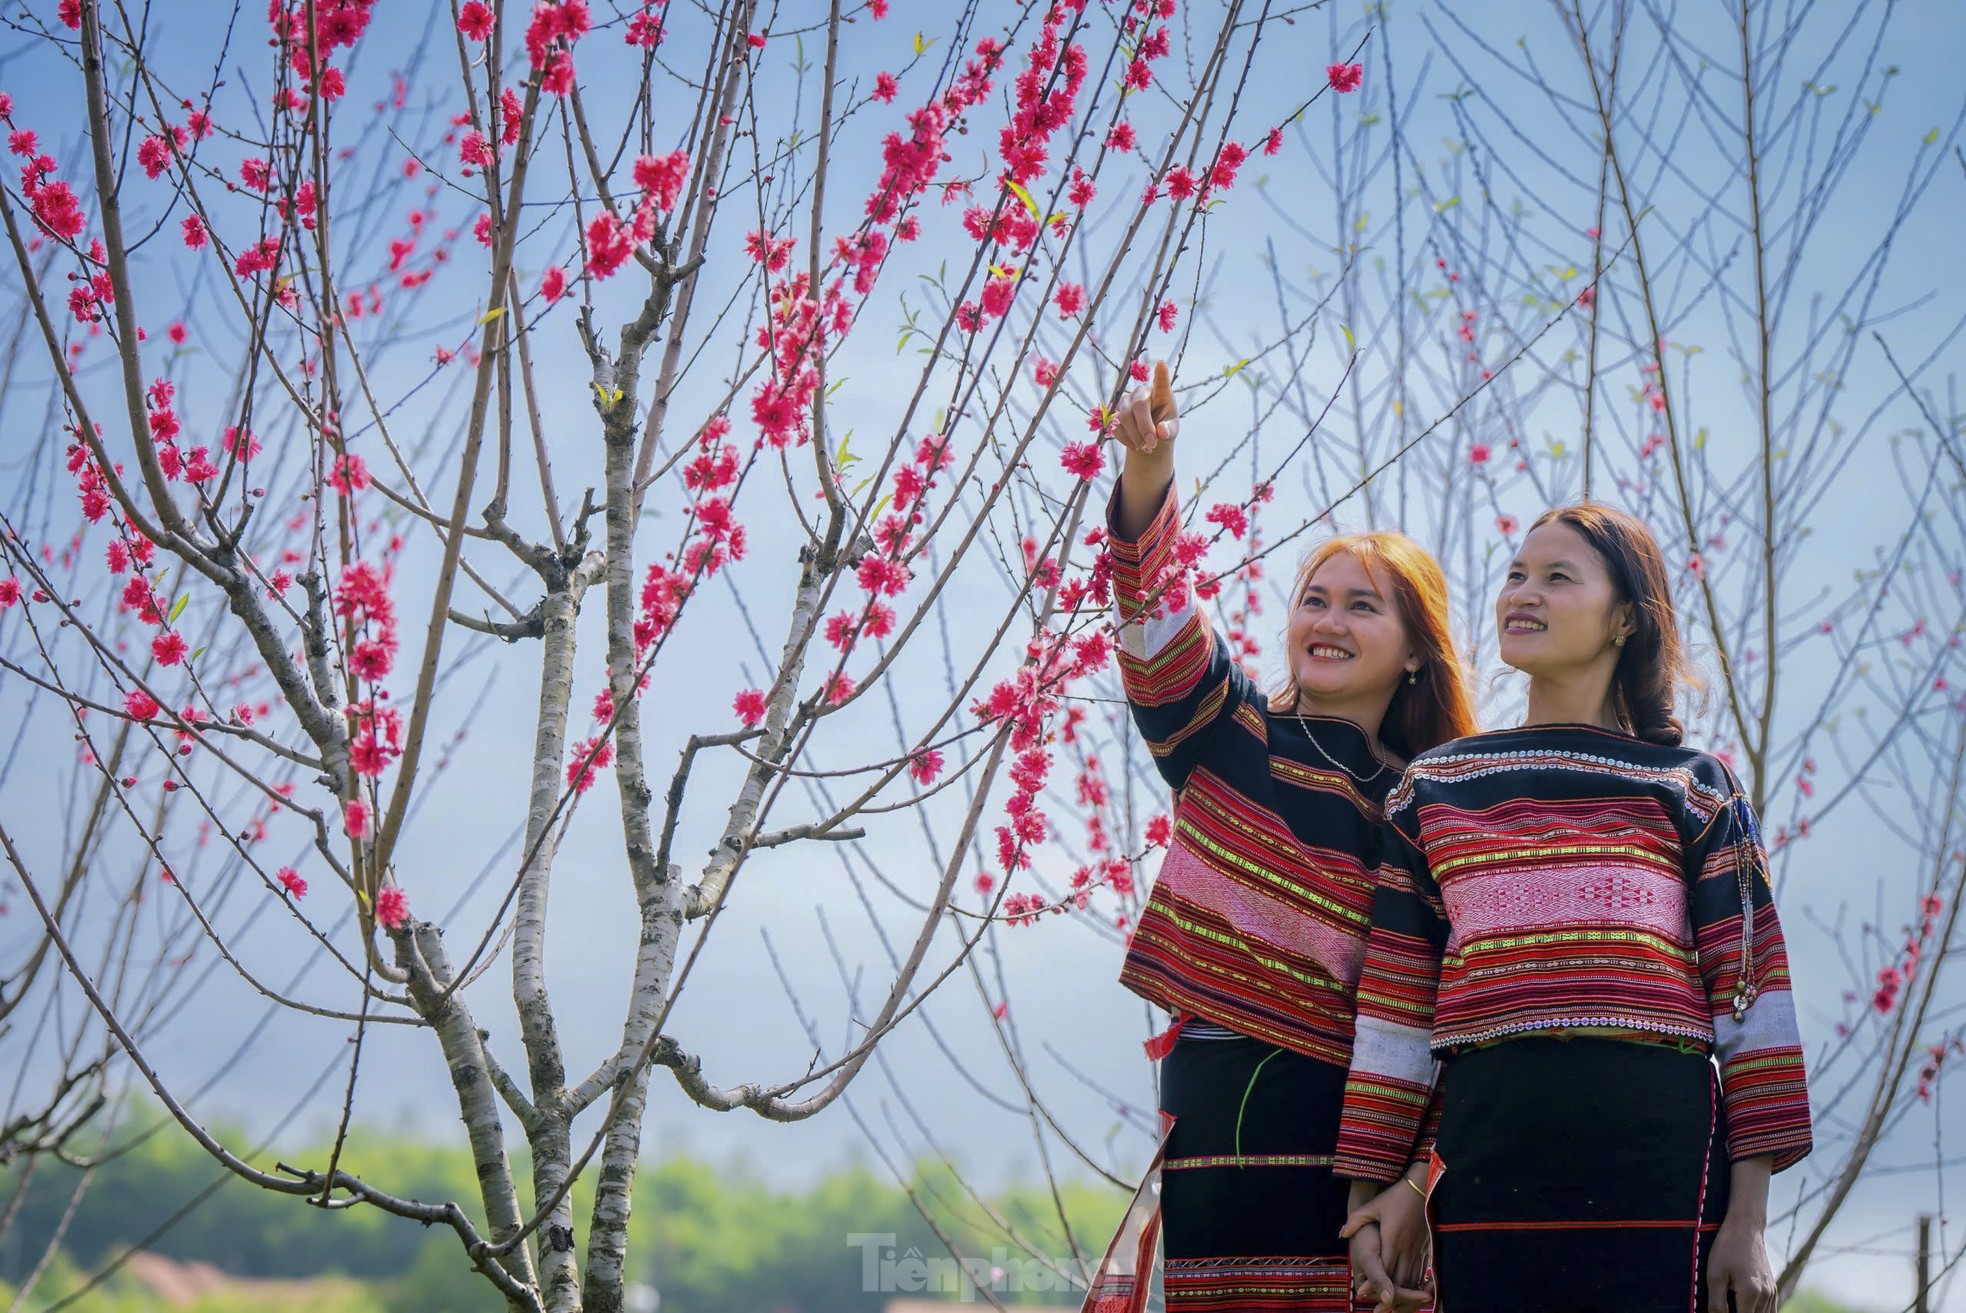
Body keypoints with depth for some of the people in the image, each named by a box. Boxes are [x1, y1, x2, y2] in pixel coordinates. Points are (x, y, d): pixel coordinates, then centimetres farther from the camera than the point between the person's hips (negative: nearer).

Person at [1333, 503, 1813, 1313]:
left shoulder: (1695, 789, 8)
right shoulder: (1433, 790, 14)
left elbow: (1749, 995, 3)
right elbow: (1394, 1004, 13)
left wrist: (1748, 1220, -4)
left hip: (1657, 1162, -2)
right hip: (1484, 1150, 2)